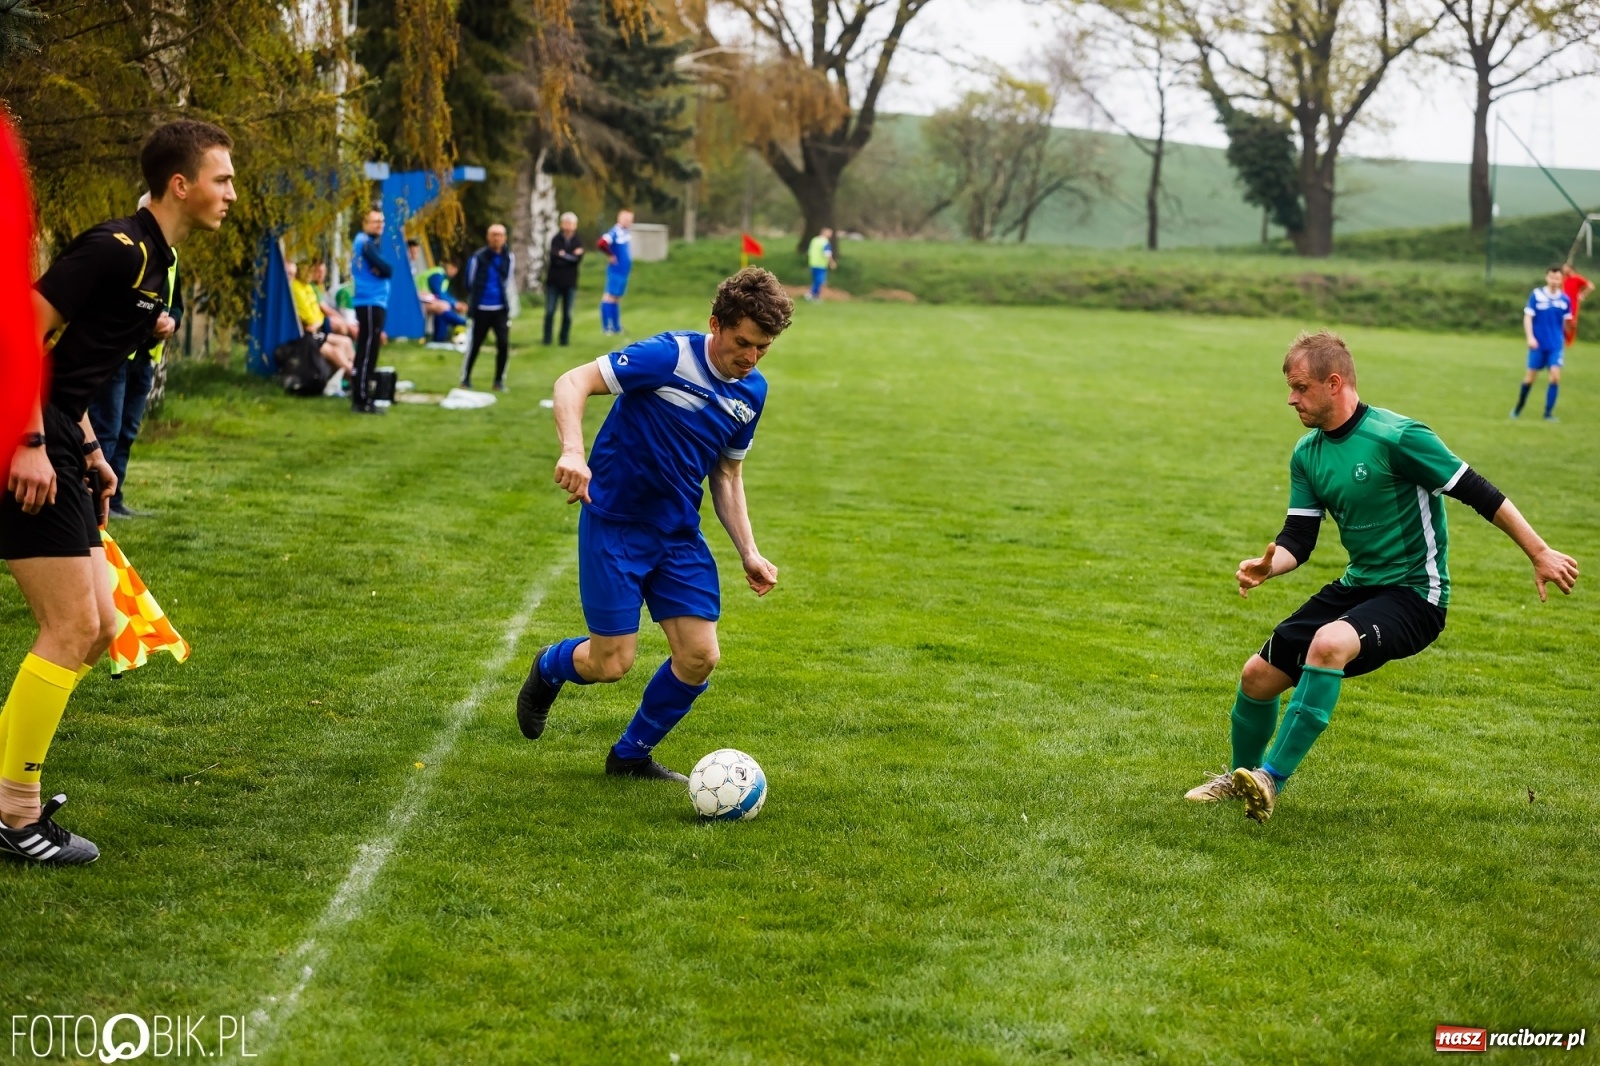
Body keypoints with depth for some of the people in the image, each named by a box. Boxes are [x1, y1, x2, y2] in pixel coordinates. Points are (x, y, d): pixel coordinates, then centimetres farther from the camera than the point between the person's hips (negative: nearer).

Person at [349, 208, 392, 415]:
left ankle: (359, 398, 18)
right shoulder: (366, 243, -12)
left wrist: (379, 270, -4)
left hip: (372, 303, 10)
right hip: (371, 303, -10)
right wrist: (381, 270, 0)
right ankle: (362, 400, -11)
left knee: (365, 353, 13)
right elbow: (387, 270, -19)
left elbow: (383, 270, 15)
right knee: (367, 353, -10)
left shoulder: (364, 242, 19)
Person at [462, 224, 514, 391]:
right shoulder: (478, 257, -10)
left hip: (500, 309, 3)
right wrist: (472, 304, 10)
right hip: (481, 309, -3)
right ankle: (465, 379, 18)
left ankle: (499, 380, 8)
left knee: (503, 344, -5)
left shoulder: (509, 257, 1)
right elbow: (470, 283, 1)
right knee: (474, 345, 4)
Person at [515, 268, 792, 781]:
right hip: (613, 522, -6)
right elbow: (572, 382, -22)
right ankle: (549, 668, 31)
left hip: (679, 532, 6)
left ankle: (632, 755, 22)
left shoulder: (752, 391, 4)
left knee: (699, 657, -2)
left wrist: (749, 552, 7)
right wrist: (573, 451, -39)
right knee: (613, 662, -6)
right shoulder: (669, 355, -18)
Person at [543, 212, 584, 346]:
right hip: (553, 281, -1)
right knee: (549, 311, -1)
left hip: (569, 282, 1)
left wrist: (563, 256, -14)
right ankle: (547, 339, 5)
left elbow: (578, 260, -11)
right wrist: (571, 256, -15)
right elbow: (554, 257, -14)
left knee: (567, 314, 3)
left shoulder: (578, 241, 2)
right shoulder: (555, 239, 0)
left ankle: (564, 339, 10)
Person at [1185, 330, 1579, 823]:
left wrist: (1539, 553, -11)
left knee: (1329, 643, -36)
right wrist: (1266, 566, -19)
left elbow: (1478, 492, -14)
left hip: (1415, 594, -8)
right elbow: (1298, 539, 3)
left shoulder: (1397, 437, -19)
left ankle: (1271, 780, -31)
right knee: (1258, 674, 3)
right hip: (1357, 586, 8)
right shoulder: (1307, 455, 4)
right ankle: (1240, 777, 31)